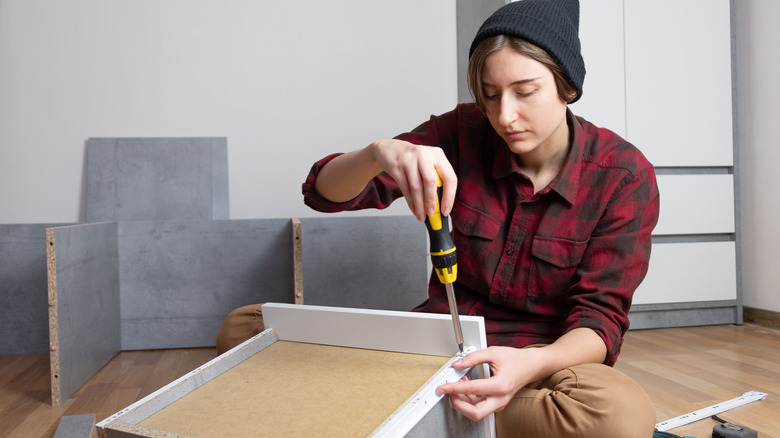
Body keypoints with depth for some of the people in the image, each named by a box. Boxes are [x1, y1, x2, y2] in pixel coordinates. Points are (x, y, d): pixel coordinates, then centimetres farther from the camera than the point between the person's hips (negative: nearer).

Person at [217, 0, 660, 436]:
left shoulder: (624, 175, -11)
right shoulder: (463, 133, -8)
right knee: (243, 326, -6)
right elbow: (325, 192, -11)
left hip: (545, 352, -1)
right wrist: (380, 153, -35)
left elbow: (601, 316, -14)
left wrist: (532, 364, -37)